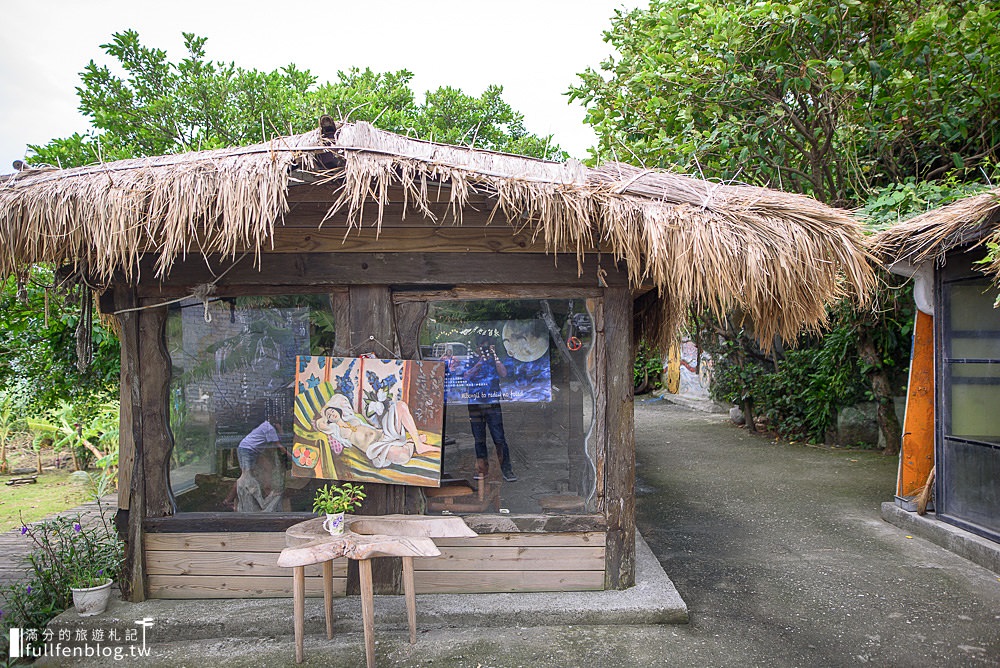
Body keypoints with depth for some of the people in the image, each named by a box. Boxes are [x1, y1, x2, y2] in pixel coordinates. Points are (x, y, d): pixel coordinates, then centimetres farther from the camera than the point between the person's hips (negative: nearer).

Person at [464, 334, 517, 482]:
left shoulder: (494, 360, 10)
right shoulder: (471, 361, 9)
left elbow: (504, 374, -6)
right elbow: (467, 376, -7)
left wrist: (495, 356, -10)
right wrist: (480, 361, -14)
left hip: (493, 403, -1)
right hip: (475, 404, 1)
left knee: (499, 438, -7)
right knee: (479, 439, 7)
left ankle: (506, 469, -4)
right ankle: (482, 469, 17)